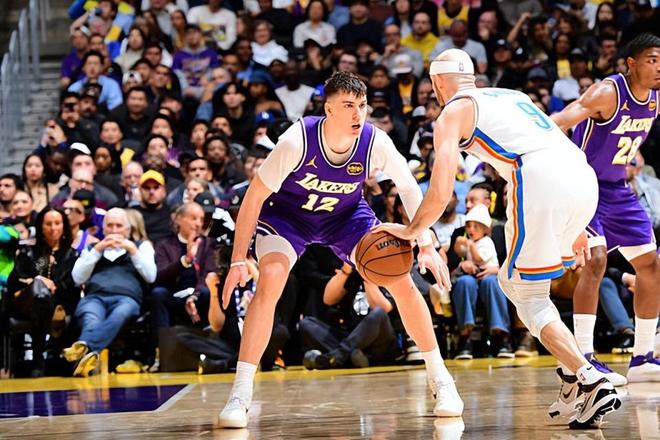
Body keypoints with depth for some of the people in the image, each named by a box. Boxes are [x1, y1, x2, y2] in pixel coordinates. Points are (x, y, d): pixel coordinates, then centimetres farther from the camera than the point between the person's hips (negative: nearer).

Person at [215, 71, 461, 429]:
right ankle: (240, 395, -23)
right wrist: (238, 261, -24)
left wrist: (426, 245, -18)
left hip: (347, 214, 3)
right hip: (287, 213, -3)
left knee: (402, 281, -11)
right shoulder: (297, 141, -34)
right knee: (270, 281, -28)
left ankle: (440, 380, 7)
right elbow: (254, 197, -24)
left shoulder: (375, 142, -27)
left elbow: (409, 188, -9)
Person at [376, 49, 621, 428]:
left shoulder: (452, 114, 13)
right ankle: (574, 380, 14)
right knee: (514, 280, 22)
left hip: (540, 184, -7)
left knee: (529, 297, 5)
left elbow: (441, 194, 1)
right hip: (584, 178, 7)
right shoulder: (511, 95, 33)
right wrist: (574, 226, 37)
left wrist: (409, 232, 14)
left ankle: (591, 382, -12)